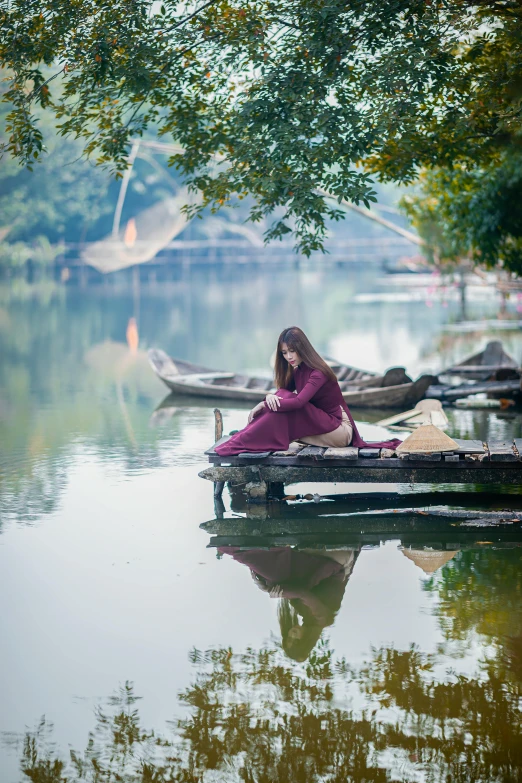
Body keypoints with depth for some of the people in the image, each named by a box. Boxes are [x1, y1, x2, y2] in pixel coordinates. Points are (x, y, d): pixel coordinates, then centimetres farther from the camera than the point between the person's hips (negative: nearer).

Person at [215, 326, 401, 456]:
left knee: (287, 402, -24)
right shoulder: (298, 369, 6)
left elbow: (299, 401, -31)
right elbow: (282, 391, 6)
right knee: (281, 400, -11)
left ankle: (242, 443, -27)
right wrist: (270, 397, -20)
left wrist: (264, 405, -25)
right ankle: (240, 438, -19)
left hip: (339, 431, -8)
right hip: (320, 425, 8)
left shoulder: (318, 373, -21)